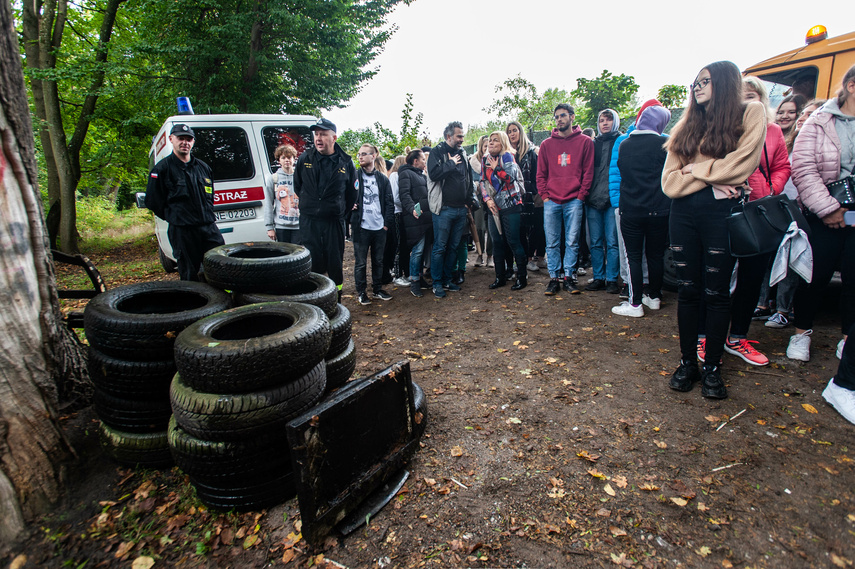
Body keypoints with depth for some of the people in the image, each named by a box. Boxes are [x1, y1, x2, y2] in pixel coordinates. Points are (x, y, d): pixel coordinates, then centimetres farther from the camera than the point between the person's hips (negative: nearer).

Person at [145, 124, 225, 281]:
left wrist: (207, 214, 16)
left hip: (209, 227, 4)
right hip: (182, 231, -4)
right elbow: (152, 201, 0)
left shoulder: (203, 167, 15)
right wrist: (175, 217, 3)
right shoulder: (163, 168, -1)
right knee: (189, 276, 3)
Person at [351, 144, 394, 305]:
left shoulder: (383, 178, 9)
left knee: (378, 261, 12)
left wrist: (387, 223, 1)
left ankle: (377, 290, 24)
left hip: (379, 227, 3)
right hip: (361, 227, -2)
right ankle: (361, 292, 15)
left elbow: (389, 202, 8)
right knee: (360, 262, 3)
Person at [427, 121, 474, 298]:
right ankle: (437, 283, 7)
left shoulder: (462, 154, 15)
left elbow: (469, 178, 22)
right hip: (444, 209, -6)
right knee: (440, 248, -3)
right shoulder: (437, 152, -3)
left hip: (461, 209, 6)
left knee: (454, 247, 11)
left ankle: (447, 280, 22)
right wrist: (451, 163, -11)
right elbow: (433, 174, -20)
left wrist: (470, 199, 15)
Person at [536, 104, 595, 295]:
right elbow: (541, 173, 12)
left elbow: (588, 172, 4)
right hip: (551, 201, 2)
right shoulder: (547, 144, 12)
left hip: (574, 201, -1)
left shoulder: (585, 142, 6)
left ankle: (569, 277, 11)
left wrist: (581, 195, -5)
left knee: (572, 241, 2)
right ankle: (554, 278, 10)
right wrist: (544, 195, 1)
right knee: (552, 242, 2)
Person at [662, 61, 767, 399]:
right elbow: (670, 182, 5)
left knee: (716, 292, 0)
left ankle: (713, 368, 13)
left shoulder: (751, 114, 7)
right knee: (687, 290, 5)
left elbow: (743, 162, -10)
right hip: (684, 213, 4)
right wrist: (710, 179, -9)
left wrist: (695, 169, -1)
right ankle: (687, 363, 16)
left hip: (722, 212, -3)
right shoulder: (687, 126, 17)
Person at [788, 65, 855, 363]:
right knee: (815, 274, 3)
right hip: (823, 216, -3)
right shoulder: (819, 122, -1)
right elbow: (803, 168, -9)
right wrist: (827, 208, -12)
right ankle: (801, 332, 22)